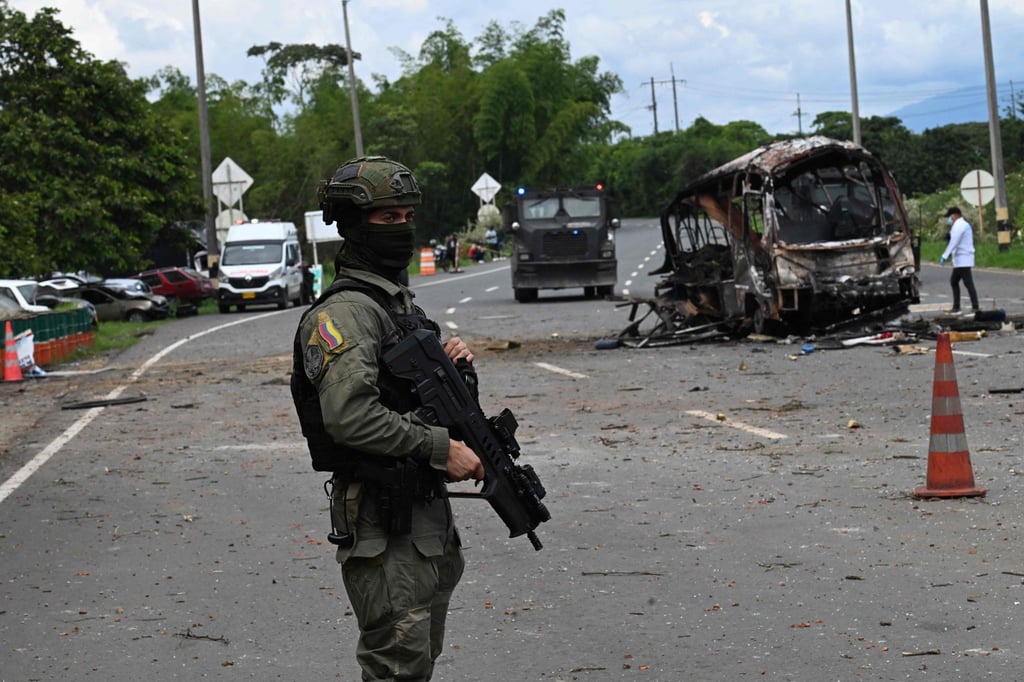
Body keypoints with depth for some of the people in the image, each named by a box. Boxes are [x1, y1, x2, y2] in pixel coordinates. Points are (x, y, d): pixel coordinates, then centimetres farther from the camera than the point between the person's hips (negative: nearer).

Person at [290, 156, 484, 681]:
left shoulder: (400, 303, 17)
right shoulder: (344, 313, -15)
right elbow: (351, 415, -28)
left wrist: (456, 367, 2)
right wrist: (441, 447, -23)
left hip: (428, 513, 10)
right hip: (381, 523, -10)